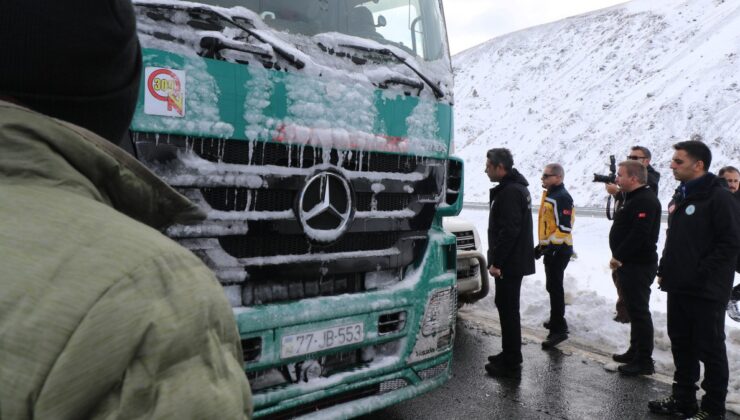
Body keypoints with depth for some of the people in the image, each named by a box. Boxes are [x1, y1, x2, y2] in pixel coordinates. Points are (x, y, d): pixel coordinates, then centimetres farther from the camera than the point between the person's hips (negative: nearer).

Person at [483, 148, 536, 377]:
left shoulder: (510, 192, -19)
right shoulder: (516, 187, 16)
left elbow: (508, 231, -25)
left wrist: (496, 262, -21)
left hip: (509, 263, -11)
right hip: (515, 261, 11)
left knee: (508, 310, -3)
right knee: (507, 308, 18)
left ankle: (511, 363, 6)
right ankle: (509, 354, 30)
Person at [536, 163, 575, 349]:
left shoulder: (562, 198, -18)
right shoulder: (549, 195, 14)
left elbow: (564, 228, -23)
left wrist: (550, 247, -23)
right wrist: (542, 245, 21)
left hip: (558, 250, -10)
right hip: (550, 248, 10)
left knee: (554, 287, -9)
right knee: (553, 286, 19)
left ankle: (559, 329, -5)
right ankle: (556, 321, 33)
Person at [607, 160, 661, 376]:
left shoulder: (645, 201, -18)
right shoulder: (634, 198, 17)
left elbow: (639, 234, -27)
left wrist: (619, 257, -21)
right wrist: (619, 257, 14)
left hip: (639, 265, -11)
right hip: (631, 264, 11)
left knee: (639, 311, -5)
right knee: (635, 309, 18)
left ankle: (644, 361, 2)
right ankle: (635, 352, 30)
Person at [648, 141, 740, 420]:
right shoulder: (679, 197, 13)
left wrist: (701, 274, -18)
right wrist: (665, 270, 11)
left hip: (706, 292, -8)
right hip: (678, 288, 8)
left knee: (710, 349, 4)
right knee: (681, 345, 16)